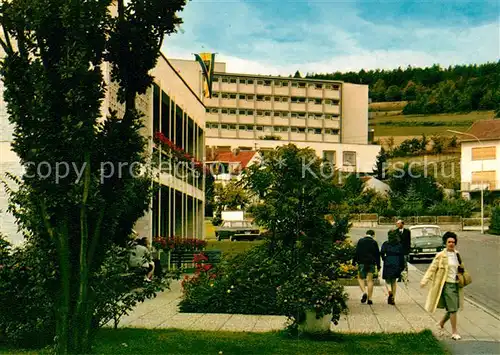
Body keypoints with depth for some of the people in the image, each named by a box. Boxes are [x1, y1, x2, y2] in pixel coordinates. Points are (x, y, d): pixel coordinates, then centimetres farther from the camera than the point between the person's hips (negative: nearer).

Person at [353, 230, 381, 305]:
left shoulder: (360, 241, 0)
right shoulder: (374, 242, 2)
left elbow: (357, 252, -1)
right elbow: (377, 254, 4)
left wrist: (354, 262, 4)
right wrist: (378, 265, 9)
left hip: (362, 262, -1)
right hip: (371, 263, 1)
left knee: (360, 278, 11)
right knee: (370, 280, 6)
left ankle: (364, 292, -13)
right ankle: (369, 298, 4)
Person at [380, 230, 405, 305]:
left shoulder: (385, 244, -3)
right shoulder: (399, 245, 4)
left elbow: (382, 253, -13)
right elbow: (402, 256, 2)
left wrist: (384, 259, 6)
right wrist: (402, 266, 6)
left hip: (387, 264, -2)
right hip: (396, 264, 2)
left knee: (387, 280, 9)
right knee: (394, 281, 15)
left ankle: (389, 291, -21)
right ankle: (393, 298, 12)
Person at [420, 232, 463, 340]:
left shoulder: (457, 254, 10)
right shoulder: (441, 256, -8)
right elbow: (432, 268, -9)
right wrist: (425, 280, -18)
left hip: (456, 284, 6)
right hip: (447, 284, -6)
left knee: (454, 308, 11)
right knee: (453, 309, -7)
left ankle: (441, 323, 35)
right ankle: (454, 332, 3)